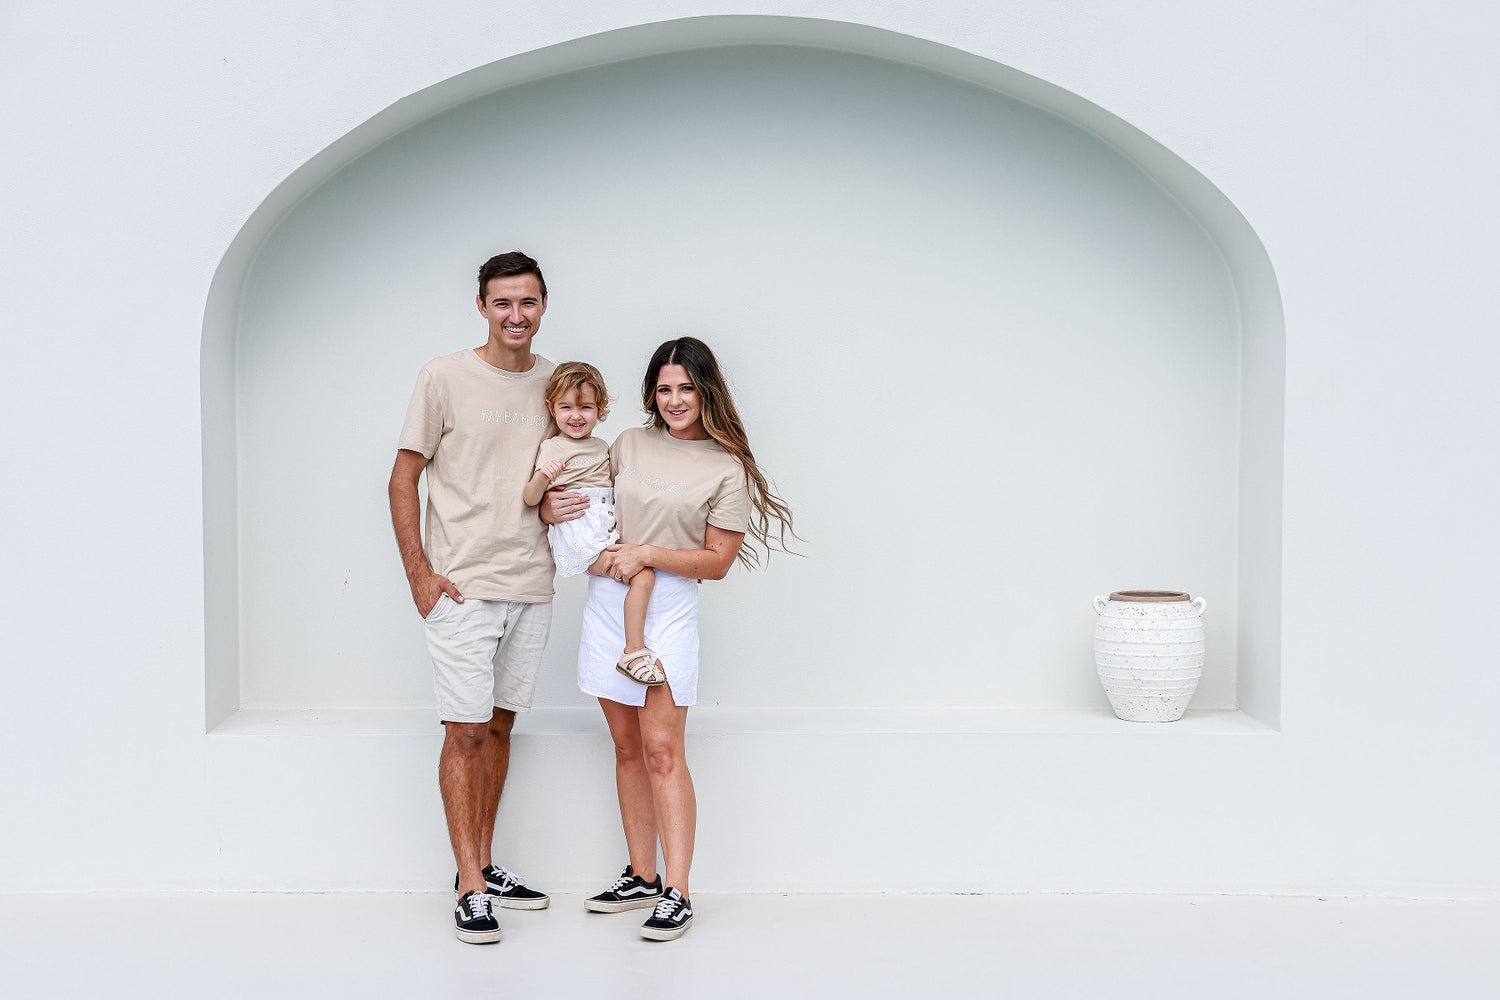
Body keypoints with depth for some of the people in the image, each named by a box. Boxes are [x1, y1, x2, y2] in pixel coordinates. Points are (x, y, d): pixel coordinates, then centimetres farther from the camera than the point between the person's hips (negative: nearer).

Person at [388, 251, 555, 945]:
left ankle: (483, 866, 23)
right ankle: (471, 889, 1)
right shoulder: (445, 378, -4)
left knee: (500, 725, 12)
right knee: (465, 731, -5)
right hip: (462, 587, -5)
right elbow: (403, 479, -3)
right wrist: (420, 574, -9)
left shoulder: (553, 384, 9)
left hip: (532, 587, 5)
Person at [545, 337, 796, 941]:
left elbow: (717, 562, -4)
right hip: (607, 600, 5)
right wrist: (554, 509, 1)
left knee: (661, 749, -11)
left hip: (669, 606, -5)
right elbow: (588, 502, 23)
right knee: (627, 747, 9)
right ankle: (641, 878, 19)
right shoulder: (628, 444, 11)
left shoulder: (728, 467, -2)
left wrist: (648, 554, -14)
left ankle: (677, 895, -7)